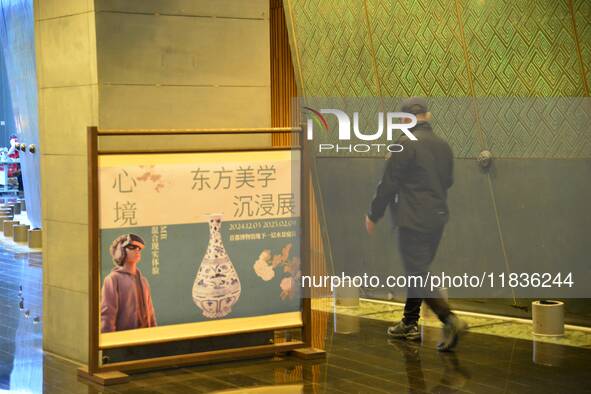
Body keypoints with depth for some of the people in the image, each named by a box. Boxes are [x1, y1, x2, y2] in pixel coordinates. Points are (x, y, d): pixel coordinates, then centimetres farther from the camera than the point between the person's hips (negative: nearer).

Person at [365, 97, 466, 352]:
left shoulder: (405, 144, -14)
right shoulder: (443, 146, 9)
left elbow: (389, 183, -12)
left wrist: (373, 215, -1)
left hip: (413, 221, -8)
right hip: (437, 218, 8)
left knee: (418, 275, -6)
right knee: (418, 272, 19)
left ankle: (450, 320, -20)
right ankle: (410, 324, 27)